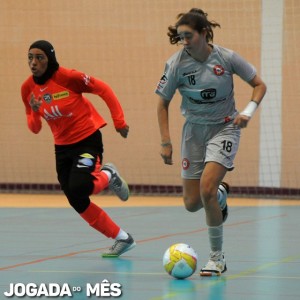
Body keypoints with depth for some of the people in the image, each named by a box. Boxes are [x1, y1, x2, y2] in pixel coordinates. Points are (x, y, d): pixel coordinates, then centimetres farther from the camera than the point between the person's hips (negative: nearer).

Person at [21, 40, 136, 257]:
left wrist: (119, 121, -11)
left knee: (77, 189, -27)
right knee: (78, 203, 3)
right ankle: (122, 239, 19)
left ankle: (107, 176, 8)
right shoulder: (28, 88, -4)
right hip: (62, 147, 6)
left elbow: (104, 89, -10)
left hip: (87, 140, -6)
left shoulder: (67, 77, -20)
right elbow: (34, 128, 2)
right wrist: (35, 112, -19)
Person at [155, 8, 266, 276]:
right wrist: (166, 142, -7)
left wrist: (248, 111, -19)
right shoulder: (177, 63, -12)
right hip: (194, 130, 3)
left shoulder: (227, 58, -15)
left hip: (224, 127, -3)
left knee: (206, 188, -23)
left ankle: (217, 258, -8)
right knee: (192, 203, 3)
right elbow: (163, 103, -2)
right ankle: (221, 194, 42)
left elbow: (259, 85, -3)